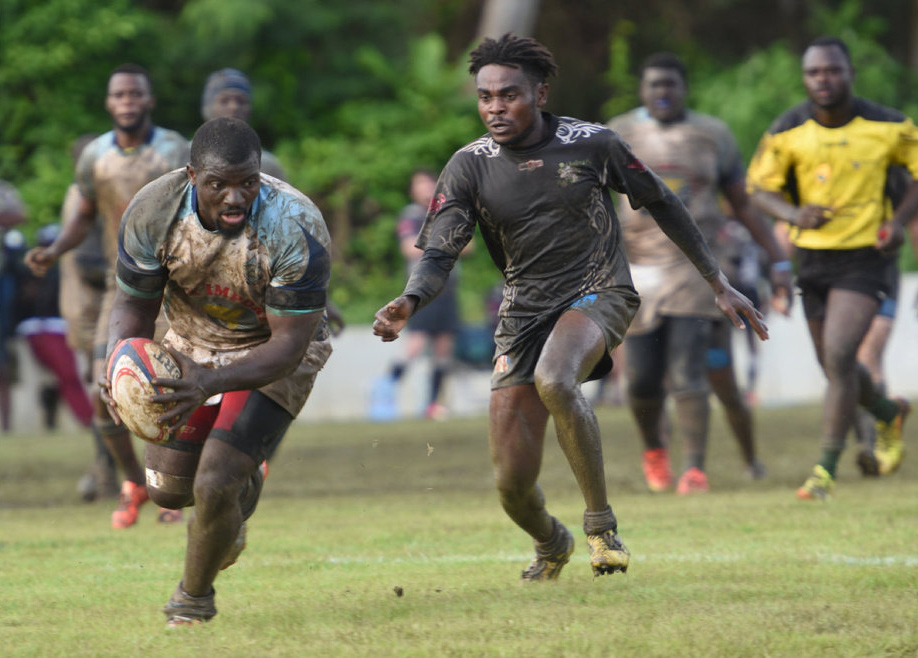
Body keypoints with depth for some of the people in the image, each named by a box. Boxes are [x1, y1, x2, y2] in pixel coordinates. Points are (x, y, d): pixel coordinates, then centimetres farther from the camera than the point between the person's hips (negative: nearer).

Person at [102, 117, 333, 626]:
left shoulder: (296, 230, -35)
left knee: (214, 487, -18)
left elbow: (289, 345, -31)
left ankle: (195, 594, 14)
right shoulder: (152, 212, -24)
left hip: (273, 355, -4)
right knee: (167, 489, 7)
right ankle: (242, 484, 45)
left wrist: (211, 382, -47)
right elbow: (135, 302, -9)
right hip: (192, 342, 4)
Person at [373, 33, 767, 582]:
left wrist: (720, 284, 9)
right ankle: (551, 546, 33)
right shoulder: (470, 166, -4)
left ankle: (602, 524, -20)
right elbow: (439, 253, -9)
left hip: (599, 293, -3)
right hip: (524, 311, 3)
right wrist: (408, 303, -32)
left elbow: (662, 203, 6)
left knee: (553, 379, -38)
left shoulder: (592, 144, -7)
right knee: (512, 482, -5)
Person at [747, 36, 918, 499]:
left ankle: (827, 469, -11)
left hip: (865, 257, -3)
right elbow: (760, 188, 0)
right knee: (832, 365, 13)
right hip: (813, 256, 4)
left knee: (839, 357, -19)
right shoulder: (787, 131, -7)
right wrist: (794, 214, -21)